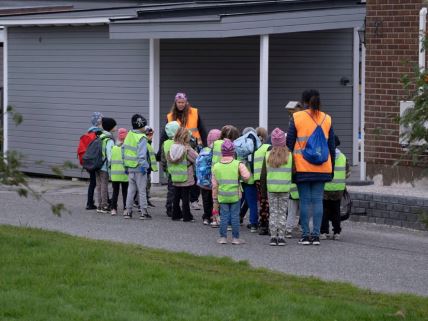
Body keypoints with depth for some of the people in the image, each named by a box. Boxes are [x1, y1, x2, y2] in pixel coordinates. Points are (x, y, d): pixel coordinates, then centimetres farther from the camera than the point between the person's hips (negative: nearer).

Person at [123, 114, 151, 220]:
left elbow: (123, 149, 12)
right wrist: (143, 165, -17)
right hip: (139, 167, -6)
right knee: (142, 190, 0)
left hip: (130, 167, 6)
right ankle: (144, 212, 1)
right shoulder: (141, 138, -14)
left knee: (131, 189, 13)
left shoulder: (129, 135, 7)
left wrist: (126, 165, 17)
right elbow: (141, 154, -21)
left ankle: (128, 211, 14)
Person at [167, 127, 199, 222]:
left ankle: (176, 214, 19)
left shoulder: (172, 148, -1)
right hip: (186, 178, -5)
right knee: (185, 197, 1)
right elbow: (197, 159, -12)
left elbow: (169, 163, 7)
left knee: (176, 196, 13)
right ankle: (186, 216, 5)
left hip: (175, 178, 5)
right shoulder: (187, 149, -17)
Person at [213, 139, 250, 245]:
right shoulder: (238, 165, -7)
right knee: (235, 216, 5)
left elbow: (214, 185, 3)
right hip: (235, 196, -2)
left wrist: (215, 197, 11)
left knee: (224, 216, 8)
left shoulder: (216, 166, 0)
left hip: (222, 196, 2)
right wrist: (248, 174, 4)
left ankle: (223, 237, 9)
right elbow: (246, 176, -20)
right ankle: (235, 238, 8)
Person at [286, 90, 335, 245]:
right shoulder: (327, 120, 6)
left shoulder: (296, 118, -3)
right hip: (321, 168, 2)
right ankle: (316, 235, 2)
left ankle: (306, 234, 1)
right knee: (318, 200, 4)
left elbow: (289, 143, -1)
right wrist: (332, 167, 16)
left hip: (302, 167, -2)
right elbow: (332, 146, 9)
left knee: (304, 200, 2)